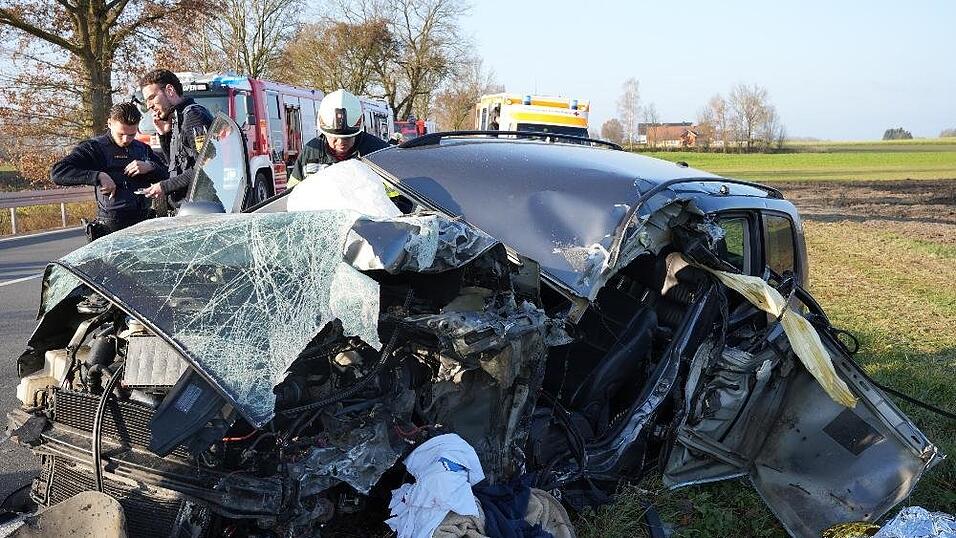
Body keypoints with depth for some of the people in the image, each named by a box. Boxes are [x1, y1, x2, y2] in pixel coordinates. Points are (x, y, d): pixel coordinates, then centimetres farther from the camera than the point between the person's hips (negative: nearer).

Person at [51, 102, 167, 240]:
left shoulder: (143, 149, 14)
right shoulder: (95, 147, -1)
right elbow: (57, 172, -12)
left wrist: (150, 167, -8)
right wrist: (98, 176, -22)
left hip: (143, 223, 4)